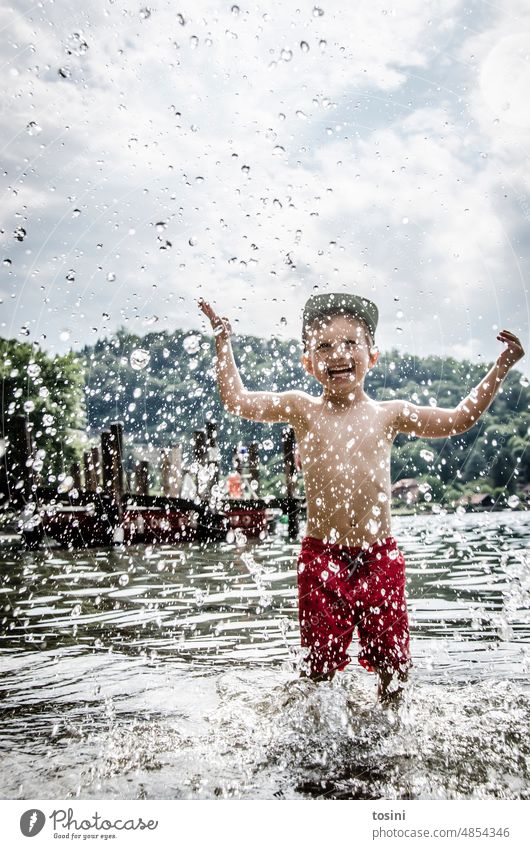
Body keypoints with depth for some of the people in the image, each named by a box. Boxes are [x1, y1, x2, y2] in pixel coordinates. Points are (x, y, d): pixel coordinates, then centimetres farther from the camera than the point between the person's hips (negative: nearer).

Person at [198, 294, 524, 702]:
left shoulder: (389, 414, 4)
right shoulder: (302, 410, 2)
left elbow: (460, 419, 12)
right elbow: (236, 400, 3)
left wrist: (501, 367, 9)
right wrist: (224, 341, 2)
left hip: (379, 556, 2)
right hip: (322, 556, -1)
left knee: (392, 661, 11)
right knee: (320, 664, 5)